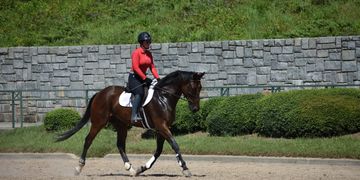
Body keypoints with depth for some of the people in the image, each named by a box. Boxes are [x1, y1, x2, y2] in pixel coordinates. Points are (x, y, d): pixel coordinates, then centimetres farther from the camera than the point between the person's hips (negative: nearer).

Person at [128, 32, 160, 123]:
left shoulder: (149, 54, 11)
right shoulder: (136, 52, -13)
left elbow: (152, 67, 10)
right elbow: (135, 67, -19)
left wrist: (157, 78, -4)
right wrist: (145, 78, -22)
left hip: (143, 77, 9)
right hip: (134, 77, -8)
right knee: (140, 93, -29)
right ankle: (134, 116, -38)